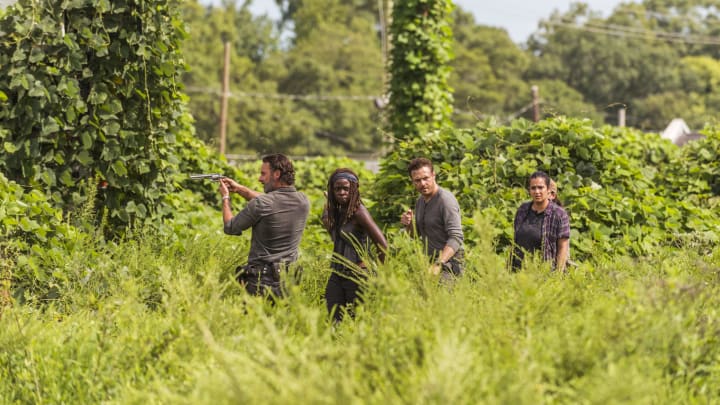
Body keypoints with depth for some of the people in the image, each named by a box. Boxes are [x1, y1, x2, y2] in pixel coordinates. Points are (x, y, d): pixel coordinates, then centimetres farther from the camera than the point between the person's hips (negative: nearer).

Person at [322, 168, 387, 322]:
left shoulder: (358, 211, -12)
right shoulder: (335, 213, 11)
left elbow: (383, 244, -17)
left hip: (357, 276, -7)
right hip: (336, 277, 7)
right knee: (334, 321, 0)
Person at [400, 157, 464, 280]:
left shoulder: (446, 200, -13)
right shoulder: (420, 201, 13)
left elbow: (456, 237, -23)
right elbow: (415, 234, 26)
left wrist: (438, 265, -33)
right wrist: (409, 224, 1)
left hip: (449, 262, -8)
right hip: (430, 259, 8)